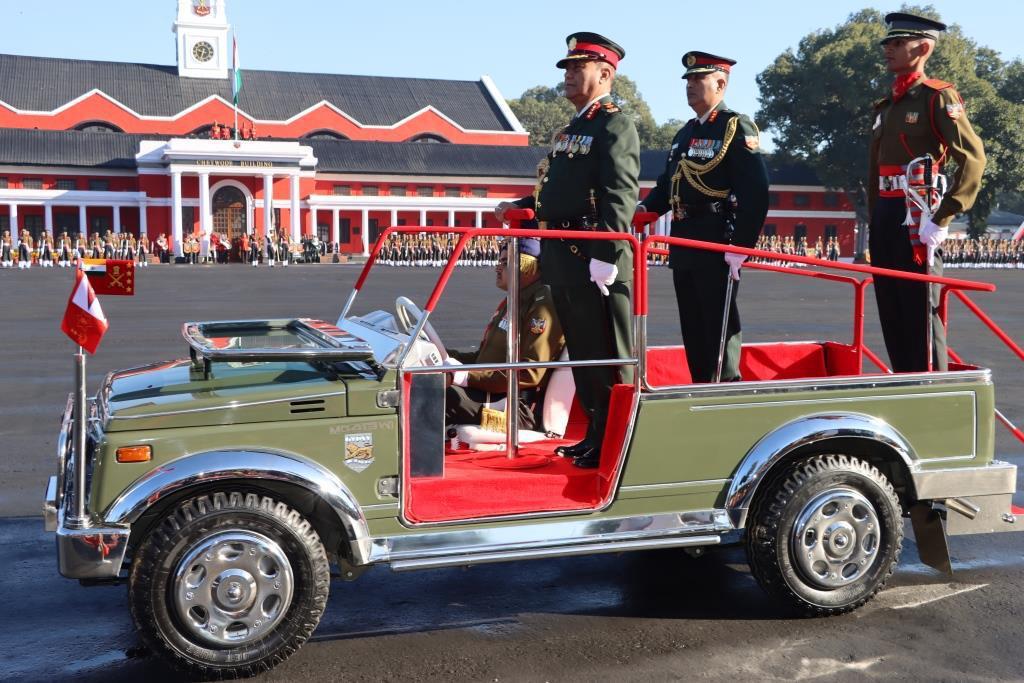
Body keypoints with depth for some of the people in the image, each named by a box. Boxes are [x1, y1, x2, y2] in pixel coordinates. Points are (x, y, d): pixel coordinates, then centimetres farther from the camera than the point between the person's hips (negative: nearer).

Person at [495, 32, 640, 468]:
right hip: (563, 257, 10)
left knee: (607, 356, -2)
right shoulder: (573, 130, 22)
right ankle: (595, 435, 24)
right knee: (581, 351, 14)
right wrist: (522, 206, 14)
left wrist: (606, 256, -26)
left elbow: (619, 197, -18)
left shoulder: (615, 126, -7)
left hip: (595, 258, -9)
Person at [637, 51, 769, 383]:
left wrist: (741, 247, -20)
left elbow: (755, 192, -15)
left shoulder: (736, 128, -6)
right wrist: (645, 208, 0)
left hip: (717, 244, -8)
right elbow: (667, 183, 21)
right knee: (692, 327, 12)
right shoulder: (685, 133, 20)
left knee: (719, 325, -5)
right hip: (683, 243, 8)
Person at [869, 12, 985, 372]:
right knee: (891, 313, 10)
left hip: (916, 217, -8)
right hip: (884, 219, 8)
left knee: (920, 314, -6)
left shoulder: (938, 97, -5)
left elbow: (973, 158, -14)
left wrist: (941, 219, -20)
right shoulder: (886, 106, 19)